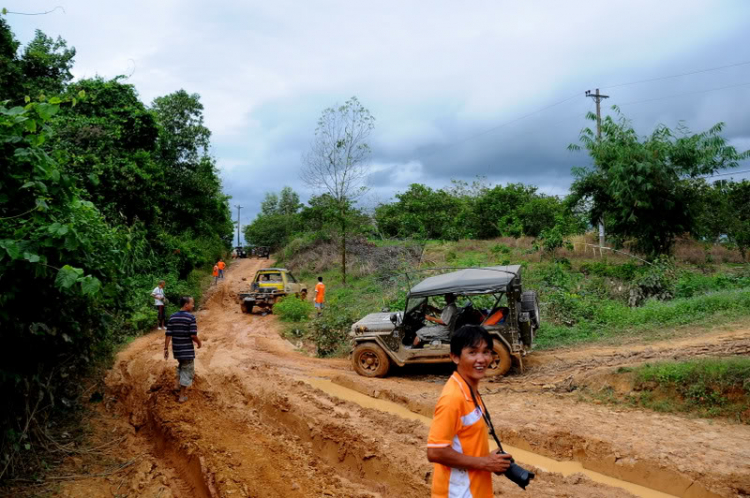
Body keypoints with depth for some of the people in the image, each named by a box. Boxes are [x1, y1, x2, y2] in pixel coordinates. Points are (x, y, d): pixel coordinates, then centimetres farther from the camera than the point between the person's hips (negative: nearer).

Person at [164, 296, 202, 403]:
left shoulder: (172, 317, 2)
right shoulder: (191, 317, -16)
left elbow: (168, 335, 0)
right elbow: (193, 336, -19)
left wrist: (166, 348, 6)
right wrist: (199, 342, -1)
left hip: (176, 350, 6)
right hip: (187, 350, -6)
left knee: (181, 365, 32)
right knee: (187, 371, 6)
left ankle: (179, 382, 39)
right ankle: (182, 396, 9)